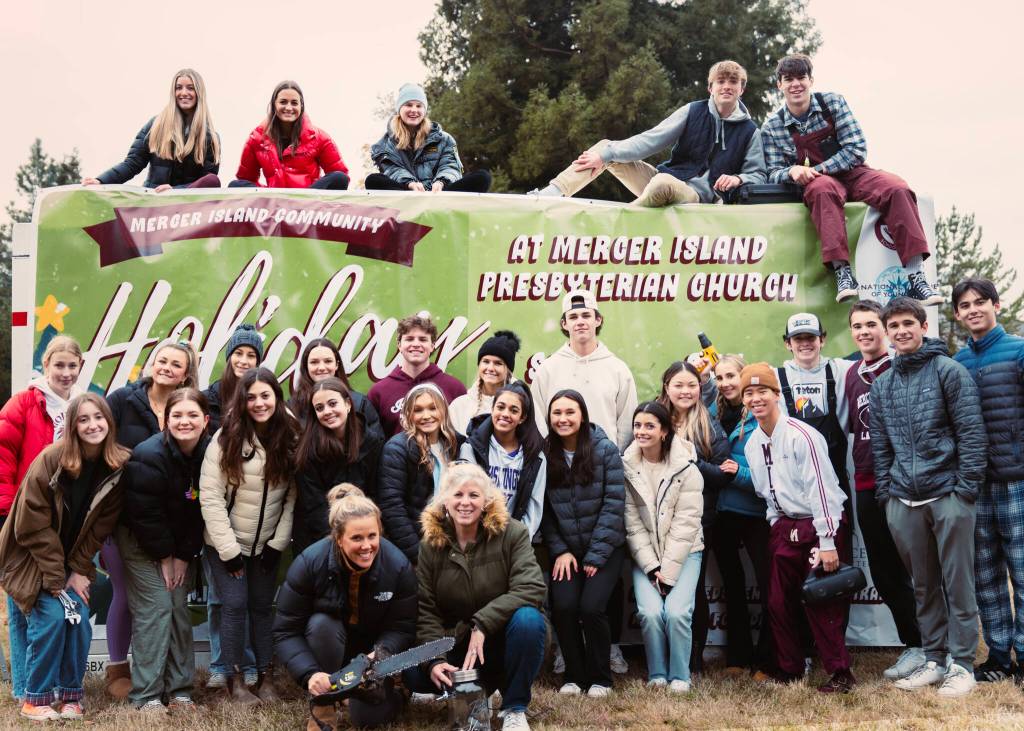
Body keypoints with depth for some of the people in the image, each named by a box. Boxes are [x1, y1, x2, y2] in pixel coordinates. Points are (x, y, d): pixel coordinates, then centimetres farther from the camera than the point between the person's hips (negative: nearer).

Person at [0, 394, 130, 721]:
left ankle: (70, 694, 8)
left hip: (74, 559, 4)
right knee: (51, 616, -15)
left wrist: (80, 570, -8)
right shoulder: (50, 460, -22)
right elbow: (33, 525, -19)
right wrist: (55, 578, -19)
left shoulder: (118, 466, -11)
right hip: (33, 556, -4)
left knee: (79, 619, -8)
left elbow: (101, 527, -4)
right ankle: (37, 697, 0)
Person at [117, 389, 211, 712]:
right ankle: (147, 695, -6)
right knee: (155, 608, -11)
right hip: (141, 540, -5)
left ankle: (179, 691, 9)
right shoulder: (148, 456, -24)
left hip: (182, 545, 5)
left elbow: (202, 511, -5)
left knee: (180, 608, 3)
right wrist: (164, 556, -12)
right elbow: (145, 514, -20)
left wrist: (185, 555, -7)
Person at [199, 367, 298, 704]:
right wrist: (228, 548, -16)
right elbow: (210, 496, -14)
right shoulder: (226, 438, -12)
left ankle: (265, 677, 16)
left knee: (262, 606, 7)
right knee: (235, 605, -4)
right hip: (227, 542, -2)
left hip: (267, 544, 3)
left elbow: (292, 496, -3)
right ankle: (234, 681, 7)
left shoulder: (289, 440, -4)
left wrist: (278, 542, -9)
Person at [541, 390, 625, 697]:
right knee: (563, 606, -17)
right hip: (566, 549, 2)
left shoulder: (606, 450, -9)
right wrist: (559, 551, -8)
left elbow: (613, 504, -10)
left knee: (591, 606, -19)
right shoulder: (545, 454, -2)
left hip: (604, 548, -2)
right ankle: (574, 675, 6)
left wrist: (596, 556, -12)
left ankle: (600, 678, 4)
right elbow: (544, 510, 0)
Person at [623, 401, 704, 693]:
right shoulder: (627, 468, -4)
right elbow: (633, 525, -5)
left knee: (677, 612, -21)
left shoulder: (686, 468, -9)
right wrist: (652, 567, -11)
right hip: (645, 556, 1)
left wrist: (667, 571, -14)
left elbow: (685, 524, -11)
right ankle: (657, 674, 3)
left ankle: (679, 676, 2)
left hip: (684, 552, -1)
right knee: (650, 611, -20)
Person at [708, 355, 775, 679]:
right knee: (733, 585, 13)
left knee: (767, 586, -4)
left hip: (757, 511, -5)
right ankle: (738, 656, 23)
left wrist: (739, 473, -20)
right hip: (723, 513, 5)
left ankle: (766, 661, 8)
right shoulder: (715, 412, 7)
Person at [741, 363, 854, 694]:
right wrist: (777, 526, 11)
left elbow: (821, 488, -19)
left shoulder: (801, 435, -17)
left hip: (818, 524, -7)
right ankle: (789, 669, 22)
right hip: (783, 526, 7)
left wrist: (827, 543, -21)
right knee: (778, 603, 8)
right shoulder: (752, 444, 6)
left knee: (821, 603, -6)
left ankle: (840, 673, 7)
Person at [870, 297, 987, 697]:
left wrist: (966, 488, -11)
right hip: (903, 500, 5)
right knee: (923, 585, 11)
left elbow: (972, 433, -6)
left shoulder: (949, 371, -2)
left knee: (957, 583, 1)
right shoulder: (881, 385, 12)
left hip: (948, 495, -4)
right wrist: (885, 493, 8)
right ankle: (934, 659, 20)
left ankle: (962, 664, 10)